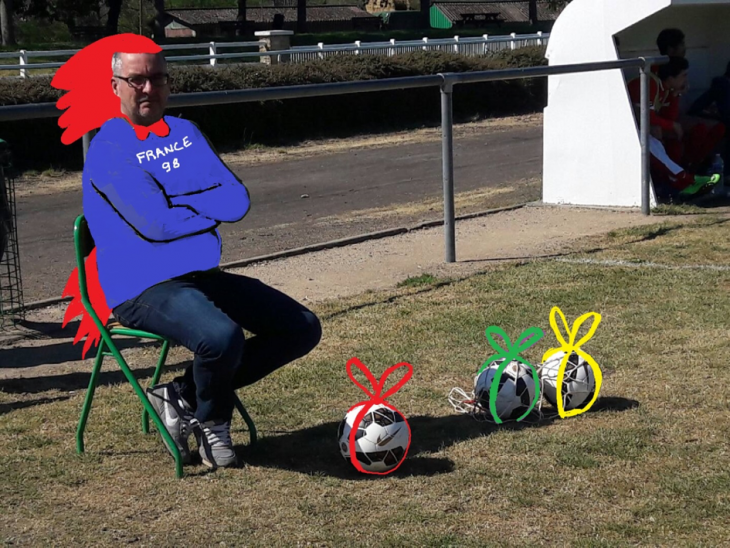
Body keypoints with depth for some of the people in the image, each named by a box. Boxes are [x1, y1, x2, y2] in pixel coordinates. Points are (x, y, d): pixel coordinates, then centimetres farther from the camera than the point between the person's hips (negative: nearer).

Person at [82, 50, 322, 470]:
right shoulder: (108, 149, -9)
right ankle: (212, 422, 0)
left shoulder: (185, 132, 12)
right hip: (144, 289, -8)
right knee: (222, 336, -36)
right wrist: (211, 208, -4)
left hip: (204, 276, 8)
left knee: (303, 328, 4)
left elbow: (238, 202, 1)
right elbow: (156, 224, -20)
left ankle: (183, 395, 6)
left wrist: (176, 201, -11)